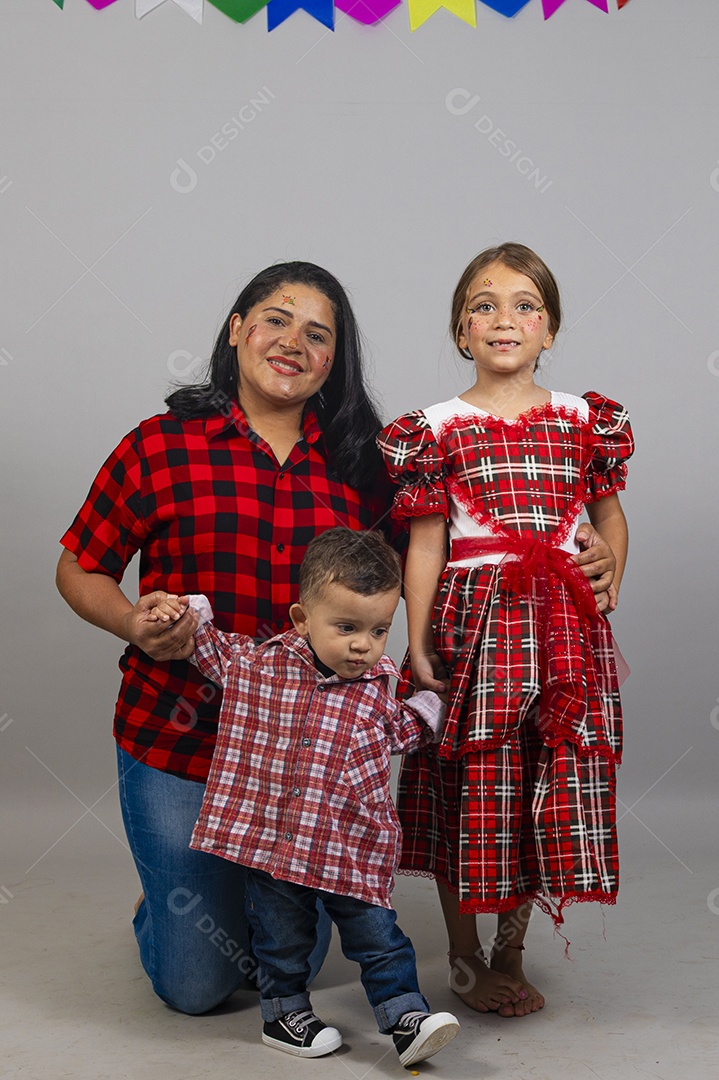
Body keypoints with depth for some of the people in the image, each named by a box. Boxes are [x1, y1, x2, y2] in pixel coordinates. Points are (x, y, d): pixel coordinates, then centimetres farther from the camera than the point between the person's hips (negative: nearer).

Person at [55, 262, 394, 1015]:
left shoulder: (356, 465, 1)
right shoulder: (162, 446, -7)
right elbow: (79, 568, 0)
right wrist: (136, 627, -19)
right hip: (177, 739, -2)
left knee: (296, 959, 16)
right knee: (197, 981, 8)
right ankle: (158, 907, 42)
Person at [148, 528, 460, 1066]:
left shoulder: (378, 686, -2)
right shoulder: (262, 664, -7)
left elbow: (393, 733, 18)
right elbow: (217, 652, 13)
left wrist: (430, 705, 5)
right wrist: (187, 613, 1)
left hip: (353, 847, 0)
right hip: (272, 840, 0)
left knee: (378, 937, 7)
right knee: (282, 938, 16)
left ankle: (405, 1016, 20)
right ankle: (285, 1011, 37)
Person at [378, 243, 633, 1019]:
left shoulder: (583, 420, 9)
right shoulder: (440, 427, 1)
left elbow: (609, 513, 19)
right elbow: (425, 543, 0)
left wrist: (612, 570, -1)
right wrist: (418, 643, -4)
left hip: (564, 622, 3)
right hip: (472, 618, -3)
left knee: (555, 782, 7)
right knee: (472, 782, 3)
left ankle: (510, 953, 26)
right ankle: (463, 957, 23)